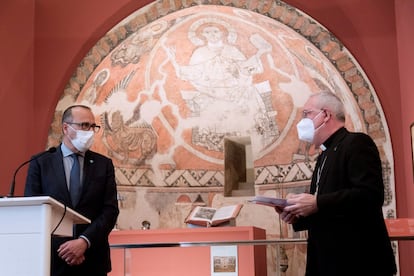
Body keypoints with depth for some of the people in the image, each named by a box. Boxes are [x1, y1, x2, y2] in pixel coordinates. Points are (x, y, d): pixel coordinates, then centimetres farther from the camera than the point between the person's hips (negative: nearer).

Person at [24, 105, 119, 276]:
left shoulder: (104, 164, 8)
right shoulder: (41, 164, 5)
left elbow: (110, 210, 0)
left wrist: (84, 241, -14)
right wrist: (60, 248, -11)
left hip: (92, 261, 1)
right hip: (53, 257, -1)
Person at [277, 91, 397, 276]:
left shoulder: (357, 143, -9)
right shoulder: (325, 156, 19)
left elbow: (371, 194, -23)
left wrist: (317, 203, -23)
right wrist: (298, 216, 3)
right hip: (329, 260, 9)